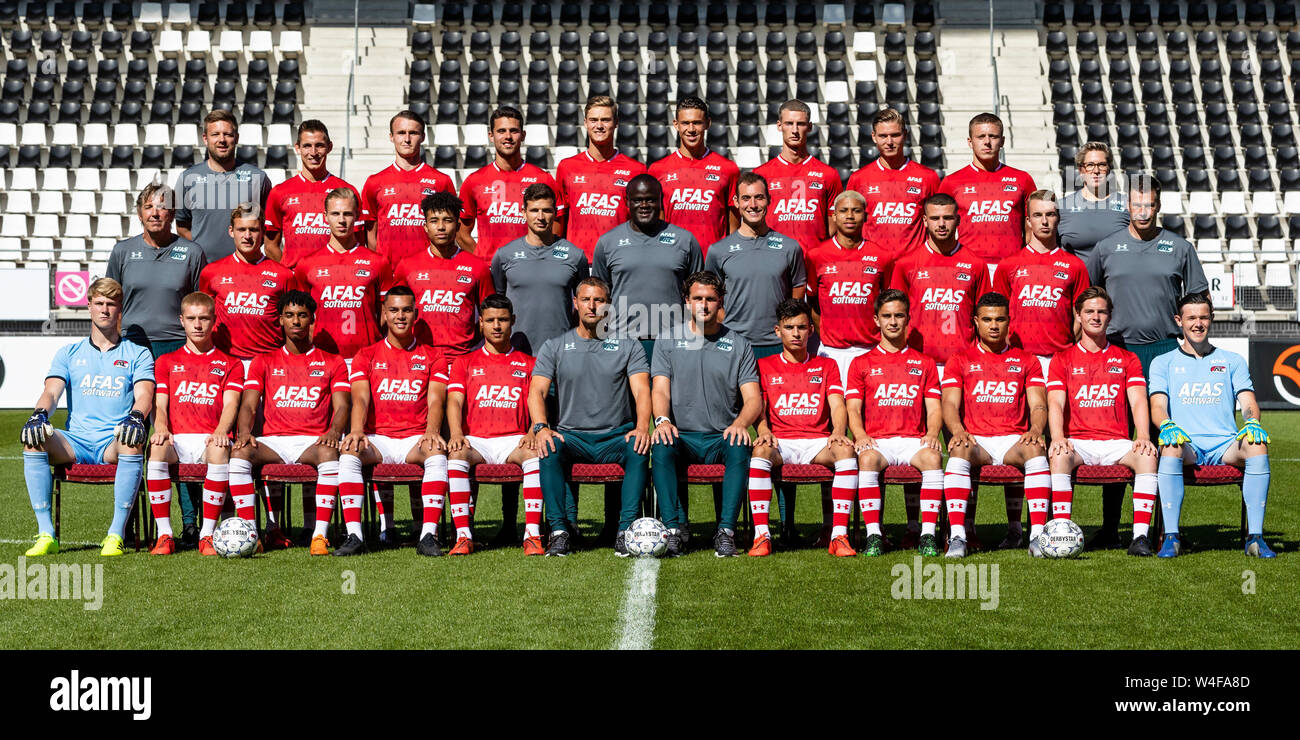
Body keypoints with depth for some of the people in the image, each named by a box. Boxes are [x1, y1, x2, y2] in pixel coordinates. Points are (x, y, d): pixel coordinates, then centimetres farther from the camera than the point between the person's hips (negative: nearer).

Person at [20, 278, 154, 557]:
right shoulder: (69, 353, 20)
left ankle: (116, 535, -33)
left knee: (133, 440, -37)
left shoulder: (138, 355, 13)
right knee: (34, 438, -28)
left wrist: (136, 417, -27)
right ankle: (46, 535, -27)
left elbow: (144, 395, -3)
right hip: (76, 442, 2)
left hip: (115, 444, -2)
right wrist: (39, 415, -18)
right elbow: (51, 392, 5)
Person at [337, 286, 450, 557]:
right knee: (349, 451, -31)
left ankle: (429, 535, -36)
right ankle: (354, 535, -31)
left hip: (415, 440, -1)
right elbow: (360, 399, -1)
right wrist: (357, 430, -23)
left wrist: (431, 431, -23)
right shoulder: (366, 356, 13)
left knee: (437, 451, -34)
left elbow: (435, 401, -1)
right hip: (377, 439, 1)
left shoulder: (432, 357, 12)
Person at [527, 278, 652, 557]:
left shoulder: (628, 346, 9)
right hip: (571, 436, 0)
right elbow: (536, 391, 0)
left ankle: (626, 530, -29)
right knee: (548, 448, -31)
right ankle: (560, 529, -27)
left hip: (616, 436, 0)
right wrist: (541, 427, -21)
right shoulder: (555, 347, 10)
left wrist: (642, 427, -23)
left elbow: (641, 390, -2)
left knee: (640, 449, -32)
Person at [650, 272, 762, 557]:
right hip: (681, 435, 0)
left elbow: (754, 399, 3)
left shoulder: (739, 344, 10)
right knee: (661, 446, -33)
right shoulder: (667, 341, 11)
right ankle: (675, 528, -28)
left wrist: (740, 423, -20)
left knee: (740, 448, -33)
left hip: (722, 437, 0)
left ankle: (726, 531, -30)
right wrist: (662, 420, -22)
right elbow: (660, 390, 1)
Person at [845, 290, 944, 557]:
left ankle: (928, 534, -32)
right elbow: (853, 408, 6)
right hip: (876, 441, -1)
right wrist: (861, 435, -15)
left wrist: (932, 434, -11)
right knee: (867, 458, -35)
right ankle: (873, 535, -32)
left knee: (932, 457, -33)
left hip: (913, 440, 1)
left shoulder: (924, 363, 19)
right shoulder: (861, 363, 16)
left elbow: (934, 407, 11)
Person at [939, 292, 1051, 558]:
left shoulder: (1026, 361, 17)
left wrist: (1035, 430, -16)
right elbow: (950, 404, 2)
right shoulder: (960, 361, 14)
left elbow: (1038, 405, 7)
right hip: (975, 439, -1)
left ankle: (1038, 535, -35)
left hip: (1013, 441, 1)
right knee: (959, 450, -36)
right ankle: (957, 536, -39)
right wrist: (958, 431, -21)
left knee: (1035, 449, -34)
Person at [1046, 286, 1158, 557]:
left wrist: (1143, 437, -19)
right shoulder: (1063, 359, 11)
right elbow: (1055, 403, -2)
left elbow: (1138, 402, 2)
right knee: (1059, 455, -35)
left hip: (1116, 443, 1)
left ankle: (1140, 536, -31)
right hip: (1077, 442, -1)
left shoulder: (1127, 359, 15)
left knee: (1147, 455, -30)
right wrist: (1058, 438, -22)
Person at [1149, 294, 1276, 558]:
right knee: (1171, 445, -38)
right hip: (1186, 446, -1)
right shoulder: (1164, 362, 16)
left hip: (1225, 445, 2)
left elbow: (1248, 402, 9)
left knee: (1257, 444, -32)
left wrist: (1252, 422, -16)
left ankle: (1255, 536, -30)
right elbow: (1157, 405, 3)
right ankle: (1171, 537, -36)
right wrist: (1167, 425, -22)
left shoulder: (1233, 361, 21)